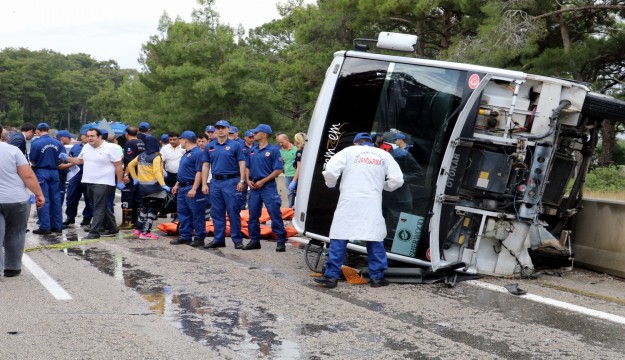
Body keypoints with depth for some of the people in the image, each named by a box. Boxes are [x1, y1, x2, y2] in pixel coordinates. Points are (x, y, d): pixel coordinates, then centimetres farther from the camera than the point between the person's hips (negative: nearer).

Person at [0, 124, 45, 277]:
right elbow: (28, 176, -10)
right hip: (17, 200, 0)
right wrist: (39, 194, -3)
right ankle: (12, 268, 18)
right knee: (15, 234, 13)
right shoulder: (13, 150, -6)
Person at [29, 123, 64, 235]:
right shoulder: (58, 143, -2)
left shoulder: (36, 143, -12)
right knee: (56, 199, 10)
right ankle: (57, 226, 13)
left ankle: (45, 227, -1)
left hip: (41, 172, -4)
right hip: (54, 172, 4)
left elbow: (32, 160, -6)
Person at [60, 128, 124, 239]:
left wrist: (120, 182, -11)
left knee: (99, 209, -8)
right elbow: (79, 160, 24)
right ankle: (112, 229, 26)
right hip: (90, 183, 8)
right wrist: (66, 158, 9)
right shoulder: (86, 147, 11)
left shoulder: (110, 148, -10)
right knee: (102, 207, 15)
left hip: (103, 183, -8)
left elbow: (118, 165, -9)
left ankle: (94, 232, -8)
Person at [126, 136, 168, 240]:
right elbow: (157, 172, -24)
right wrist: (163, 185, -28)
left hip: (143, 186, 7)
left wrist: (135, 178, 20)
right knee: (153, 210, -1)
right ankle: (145, 233, -4)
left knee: (145, 207, 21)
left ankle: (138, 229, 23)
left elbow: (130, 165, 15)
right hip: (154, 187, -7)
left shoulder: (141, 156, 8)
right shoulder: (156, 157, -14)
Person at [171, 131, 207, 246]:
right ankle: (185, 236, 18)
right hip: (182, 187, 10)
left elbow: (199, 172, -21)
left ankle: (199, 238, 1)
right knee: (183, 213, 12)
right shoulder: (186, 153, 18)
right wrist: (177, 185, 22)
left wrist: (194, 189, -25)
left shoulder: (198, 153, -15)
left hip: (191, 188, -10)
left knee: (197, 215, -3)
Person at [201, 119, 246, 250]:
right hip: (215, 182, 4)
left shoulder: (235, 145, 1)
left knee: (233, 212, -4)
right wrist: (204, 184, 5)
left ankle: (237, 240, 2)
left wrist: (242, 181, -11)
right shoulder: (209, 146, 11)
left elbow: (242, 163, -2)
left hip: (231, 181, -4)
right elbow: (205, 166, 11)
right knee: (217, 213, 8)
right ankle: (218, 239, 15)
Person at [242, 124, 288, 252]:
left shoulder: (273, 150, -5)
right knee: (253, 215, 8)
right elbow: (247, 167, 19)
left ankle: (281, 241, -5)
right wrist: (248, 180, 1)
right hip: (254, 187, 7)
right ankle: (254, 240, 18)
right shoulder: (252, 150, 13)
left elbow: (278, 170, -10)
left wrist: (262, 181, -13)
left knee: (275, 214, -8)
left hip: (268, 186, -6)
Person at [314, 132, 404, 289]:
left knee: (339, 238, 2)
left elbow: (330, 171, -6)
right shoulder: (384, 155, 12)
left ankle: (331, 276, 1)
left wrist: (331, 185, 14)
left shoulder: (349, 151, 5)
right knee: (375, 239, 10)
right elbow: (397, 180, 7)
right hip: (372, 205, 2)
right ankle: (377, 276, 13)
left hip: (349, 203, -2)